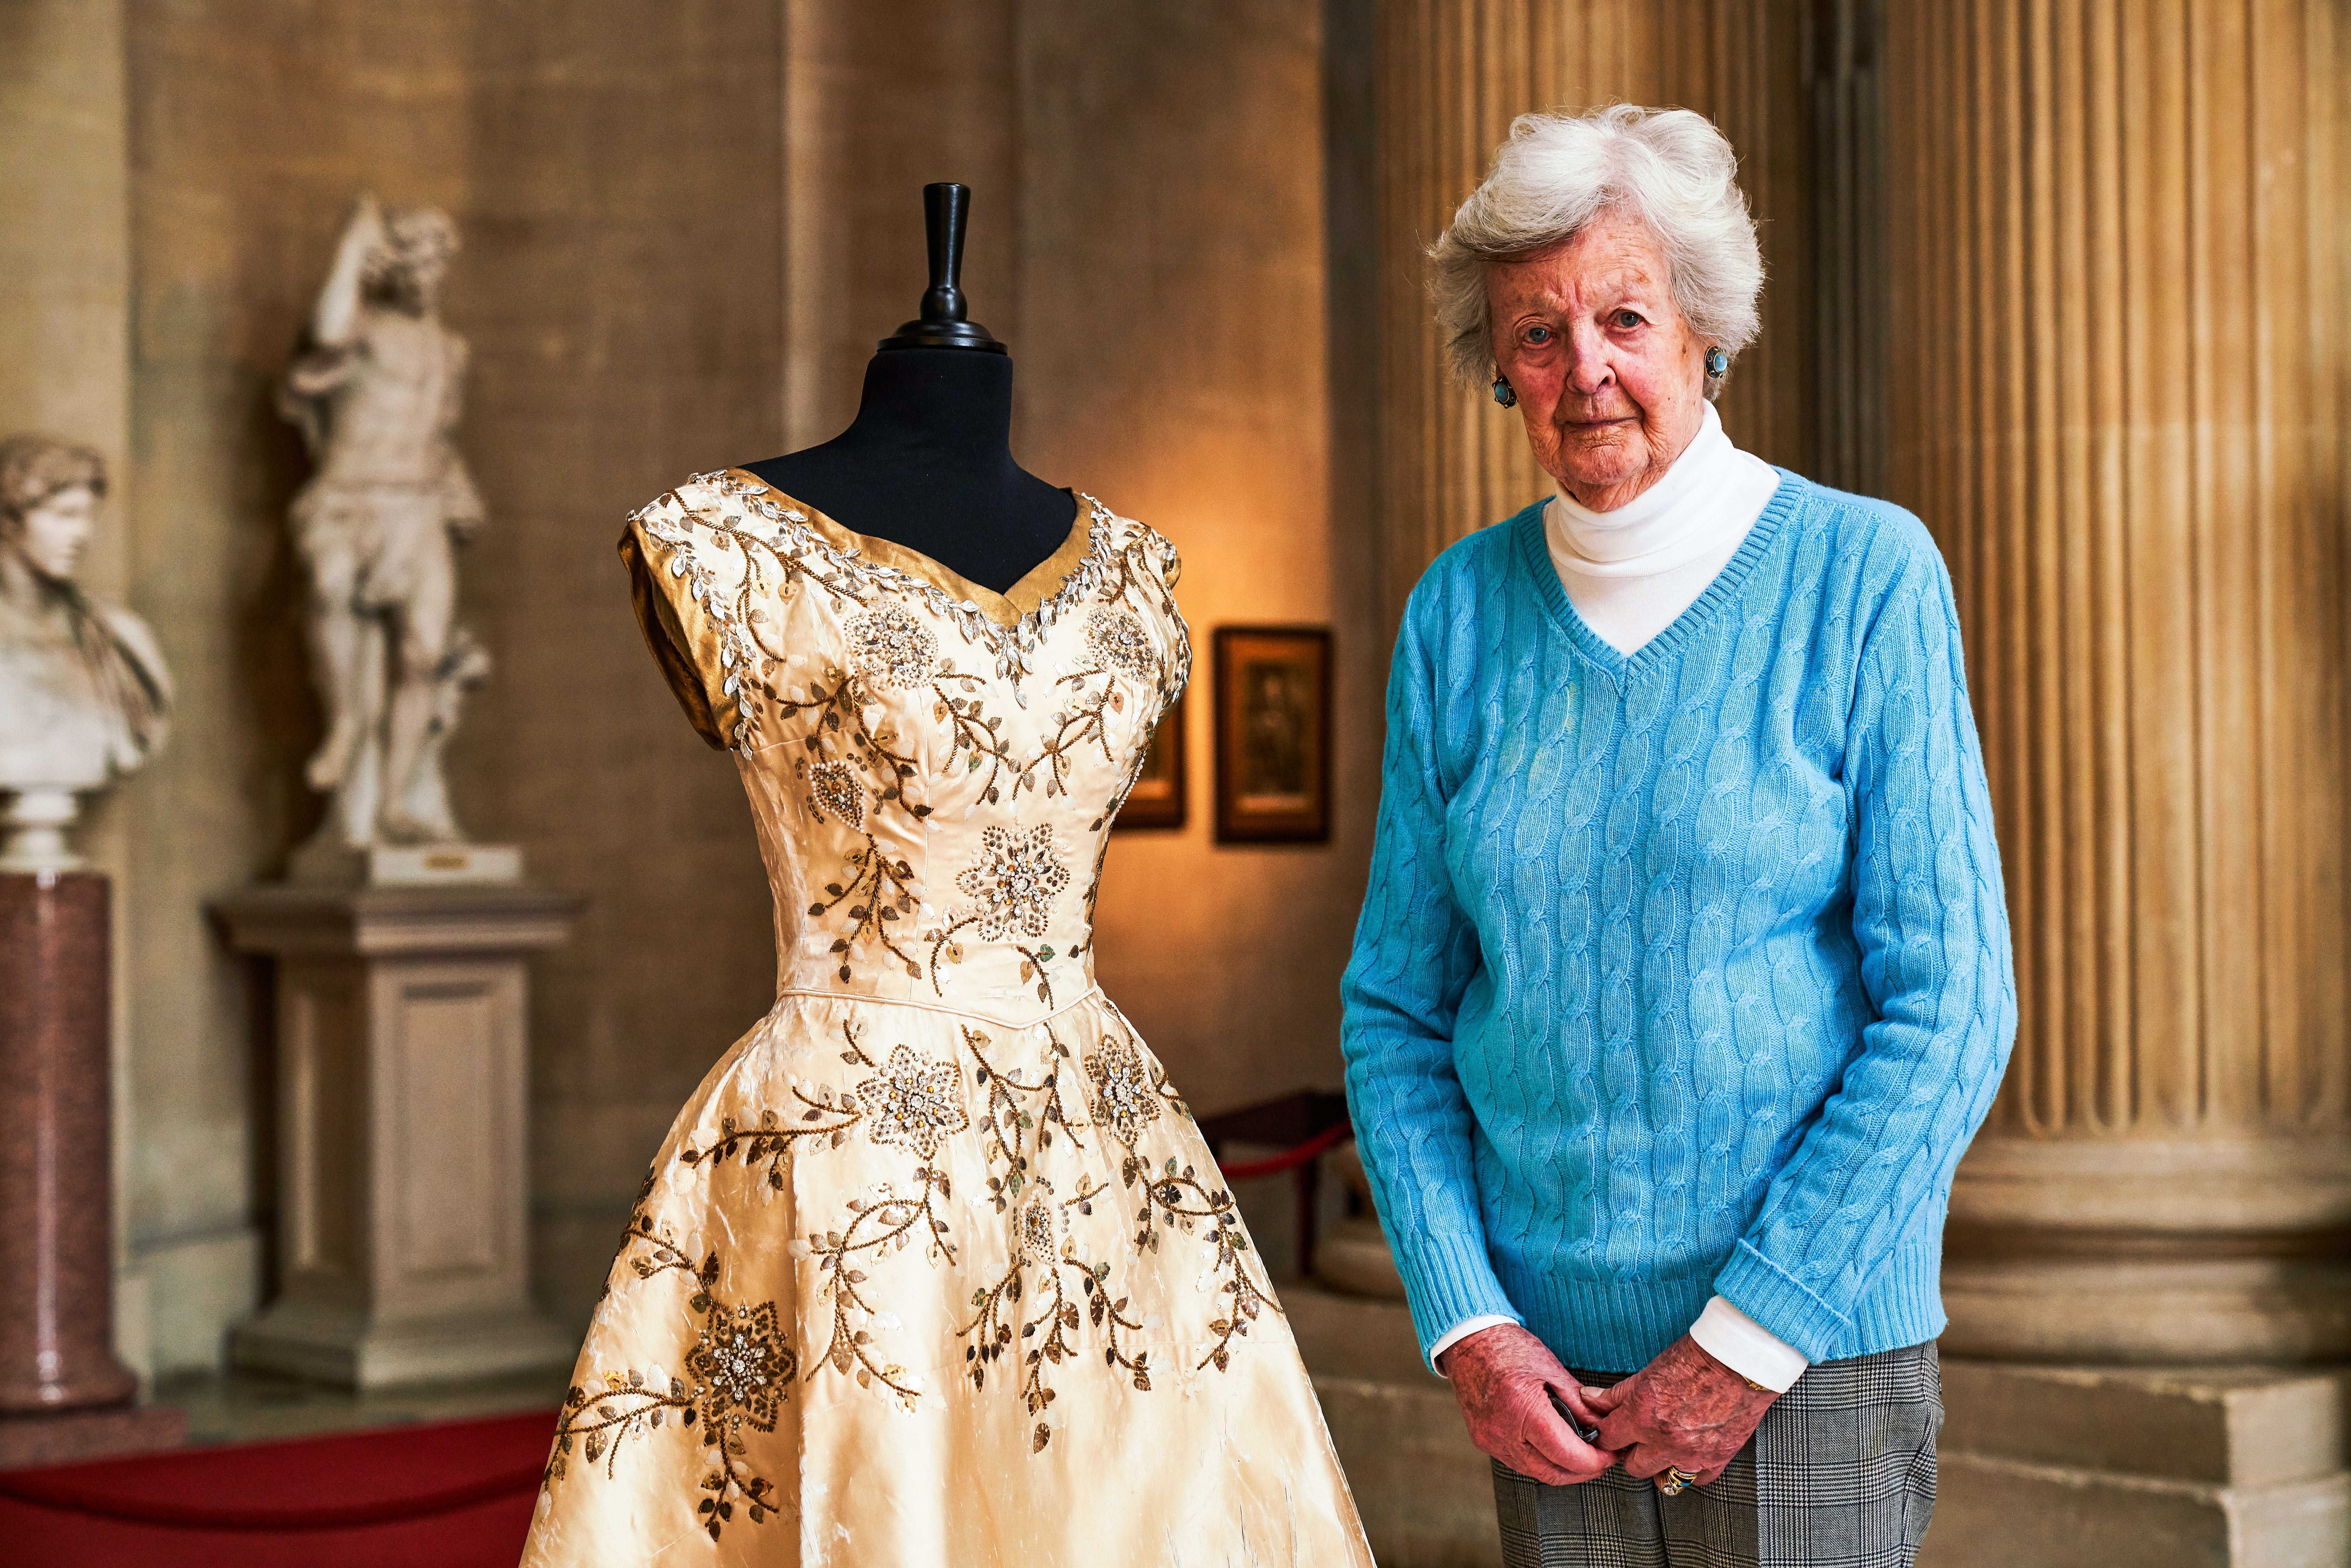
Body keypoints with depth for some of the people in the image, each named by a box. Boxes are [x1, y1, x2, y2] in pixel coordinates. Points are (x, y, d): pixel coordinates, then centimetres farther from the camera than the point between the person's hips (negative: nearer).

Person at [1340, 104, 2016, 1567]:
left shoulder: (1863, 575, -6)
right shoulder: (1462, 611, 3)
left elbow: (1948, 1006, -9)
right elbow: (1398, 1011, 7)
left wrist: (1753, 1336, -12)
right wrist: (1465, 1325, -4)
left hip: (1817, 1349, -3)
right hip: (1551, 1363, 3)